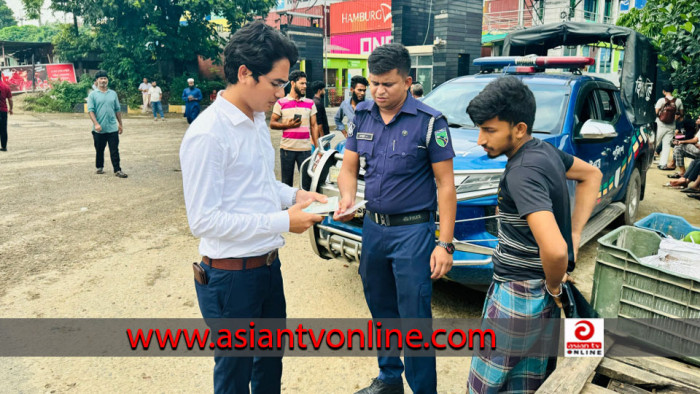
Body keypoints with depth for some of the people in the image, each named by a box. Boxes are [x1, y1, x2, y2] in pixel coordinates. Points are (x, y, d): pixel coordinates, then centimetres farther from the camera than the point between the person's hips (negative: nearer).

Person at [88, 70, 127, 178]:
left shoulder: (113, 94, 10)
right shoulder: (93, 95, 0)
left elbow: (117, 110, 15)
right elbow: (90, 110, -6)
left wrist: (120, 124, 13)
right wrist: (96, 124, -18)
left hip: (112, 128, 2)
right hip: (99, 129, -1)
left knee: (114, 150, -2)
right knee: (99, 150, 11)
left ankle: (117, 170, 0)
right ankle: (99, 167, 27)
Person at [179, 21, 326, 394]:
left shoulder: (258, 121, 5)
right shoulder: (208, 133, -21)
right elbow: (203, 220, -23)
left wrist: (295, 195, -2)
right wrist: (283, 222, -22)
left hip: (268, 265, 8)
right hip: (231, 276, -8)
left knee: (271, 361, 25)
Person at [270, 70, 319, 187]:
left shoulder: (310, 103, 10)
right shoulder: (281, 103, 4)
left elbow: (314, 126, 10)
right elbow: (272, 123, 2)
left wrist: (317, 147, 3)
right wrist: (287, 125, -14)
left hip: (305, 149, 1)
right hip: (287, 149, -1)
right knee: (286, 182, 9)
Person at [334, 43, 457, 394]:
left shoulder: (429, 121, -11)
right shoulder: (362, 116, 4)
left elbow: (445, 185, -10)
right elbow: (348, 169, 6)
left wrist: (445, 244, -14)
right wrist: (347, 196, -17)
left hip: (413, 231, -5)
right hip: (373, 227, 6)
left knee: (415, 318, 0)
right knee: (380, 310, 18)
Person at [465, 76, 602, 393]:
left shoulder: (522, 173, -26)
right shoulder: (544, 150, 3)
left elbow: (554, 250, -37)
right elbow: (591, 174, 22)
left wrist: (553, 284, -15)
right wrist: (574, 232, 12)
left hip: (517, 296, -9)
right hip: (541, 297, 9)